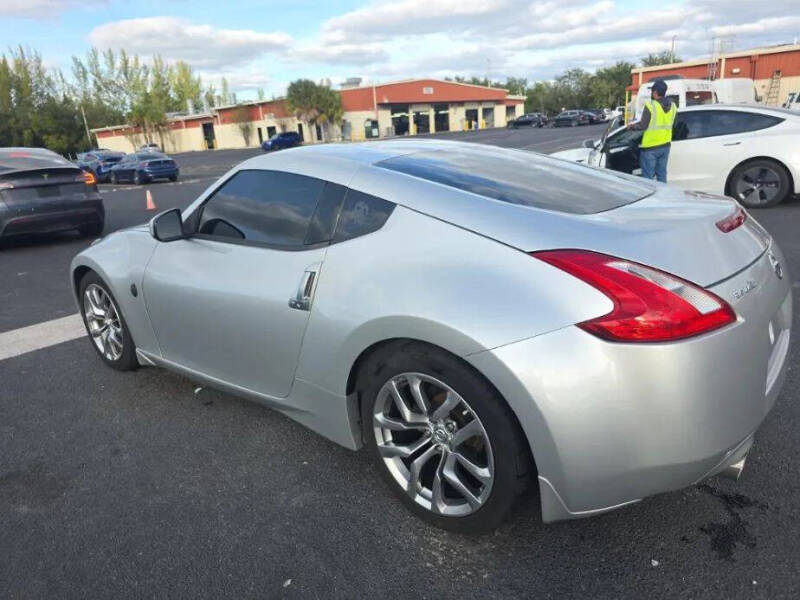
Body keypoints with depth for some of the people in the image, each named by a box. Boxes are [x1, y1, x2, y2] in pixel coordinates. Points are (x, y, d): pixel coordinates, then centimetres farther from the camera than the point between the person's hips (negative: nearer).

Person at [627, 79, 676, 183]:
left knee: (648, 177, 0)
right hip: (665, 145, 7)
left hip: (650, 147, -6)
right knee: (662, 175, 14)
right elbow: (666, 123, 13)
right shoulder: (672, 106, 6)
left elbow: (643, 126, -15)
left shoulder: (650, 105, -16)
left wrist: (632, 126, 4)